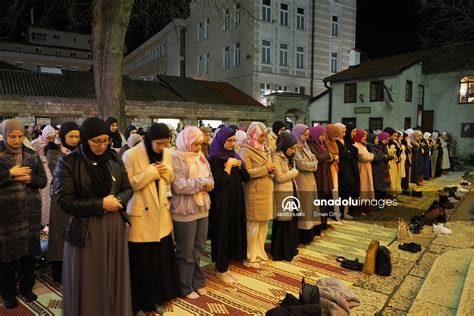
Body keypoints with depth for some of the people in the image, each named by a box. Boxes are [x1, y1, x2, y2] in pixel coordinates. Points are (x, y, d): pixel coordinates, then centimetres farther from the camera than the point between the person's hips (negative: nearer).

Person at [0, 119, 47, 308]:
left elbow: (43, 181, 5)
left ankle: (27, 287, 28)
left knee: (29, 251, 9)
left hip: (30, 211, 2)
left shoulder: (32, 155, 6)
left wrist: (28, 178, -12)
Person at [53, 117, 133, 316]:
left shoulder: (114, 160, 2)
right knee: (89, 284, 10)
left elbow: (128, 188, 7)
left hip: (115, 227, 4)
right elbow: (65, 201, -14)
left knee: (114, 277, 16)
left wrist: (117, 200, -14)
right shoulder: (67, 163, -10)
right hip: (85, 230, -3)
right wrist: (100, 204, -17)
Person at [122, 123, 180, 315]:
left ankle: (158, 297, 33)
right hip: (141, 215, -5)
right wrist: (151, 172, -20)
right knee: (143, 260, 6)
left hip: (161, 214, 5)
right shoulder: (131, 155, -15)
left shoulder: (167, 154, 3)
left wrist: (166, 171, -10)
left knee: (162, 257, 13)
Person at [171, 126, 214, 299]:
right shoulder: (176, 158, -13)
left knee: (198, 249, 17)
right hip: (185, 212, -6)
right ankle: (186, 287, 24)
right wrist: (202, 182, -15)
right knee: (186, 252, 8)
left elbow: (210, 179, 11)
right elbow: (179, 186, -21)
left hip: (202, 209, 6)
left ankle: (198, 282, 33)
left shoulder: (201, 157, 9)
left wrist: (209, 184, -12)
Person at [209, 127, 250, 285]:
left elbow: (246, 178, 5)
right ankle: (220, 270, 18)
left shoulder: (234, 156, 10)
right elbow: (220, 183, -21)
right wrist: (229, 165, -15)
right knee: (222, 234, 2)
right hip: (222, 202, -7)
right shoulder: (215, 159, -12)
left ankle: (226, 267, 26)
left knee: (233, 233, 12)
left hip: (236, 201, 7)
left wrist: (238, 165, -10)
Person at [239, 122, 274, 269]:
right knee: (253, 225, 1)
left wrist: (271, 170, 0)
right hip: (254, 192, -8)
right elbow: (247, 172, -18)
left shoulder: (265, 149, 16)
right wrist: (265, 169, -14)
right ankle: (251, 258, 14)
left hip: (267, 191, 8)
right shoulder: (246, 150, -9)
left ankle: (260, 253, 26)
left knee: (264, 224, 13)